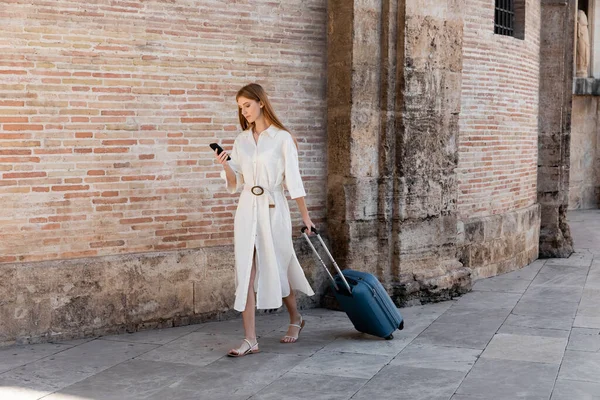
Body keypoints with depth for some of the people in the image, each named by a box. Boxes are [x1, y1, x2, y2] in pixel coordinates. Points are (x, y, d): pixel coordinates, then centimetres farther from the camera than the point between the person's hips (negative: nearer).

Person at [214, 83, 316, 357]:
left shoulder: (282, 138, -5)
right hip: (247, 208, 4)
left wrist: (305, 217, -4)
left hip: (273, 209, -4)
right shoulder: (241, 140, 10)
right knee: (246, 272, -3)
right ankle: (250, 340, -1)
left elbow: (293, 180, -4)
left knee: (277, 268, 9)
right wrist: (225, 167, -8)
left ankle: (295, 319, 36)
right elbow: (235, 184, 11)